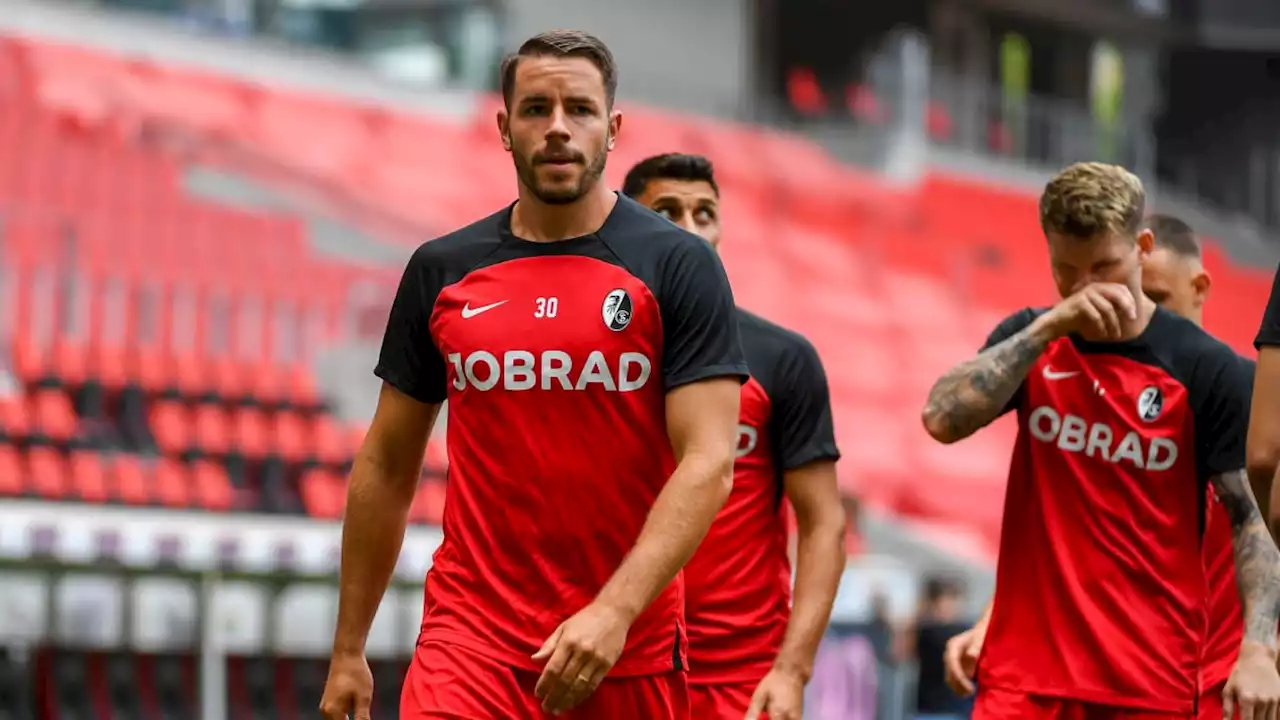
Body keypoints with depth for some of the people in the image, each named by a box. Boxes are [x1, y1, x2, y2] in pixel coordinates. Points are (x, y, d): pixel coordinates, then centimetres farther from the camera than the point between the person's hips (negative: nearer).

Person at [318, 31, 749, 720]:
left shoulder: (679, 267, -2)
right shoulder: (440, 270, 8)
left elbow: (708, 464, -10)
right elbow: (387, 466, 14)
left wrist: (614, 611, -22)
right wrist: (348, 650, 13)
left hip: (628, 647, -1)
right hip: (471, 634, 1)